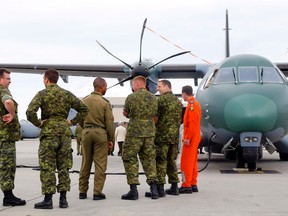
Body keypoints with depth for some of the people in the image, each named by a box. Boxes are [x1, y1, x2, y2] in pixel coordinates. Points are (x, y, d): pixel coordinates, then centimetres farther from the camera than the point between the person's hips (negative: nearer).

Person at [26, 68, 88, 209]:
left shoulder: (42, 94, -4)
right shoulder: (67, 94, 9)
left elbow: (30, 112, -18)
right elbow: (84, 109, 8)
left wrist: (38, 123, -4)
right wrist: (73, 122, 10)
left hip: (49, 131, -4)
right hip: (65, 131, 4)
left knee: (47, 167, 0)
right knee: (63, 166, 9)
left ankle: (48, 200, -1)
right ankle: (63, 199, 9)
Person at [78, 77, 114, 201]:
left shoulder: (84, 101, 4)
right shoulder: (105, 102, -7)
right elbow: (109, 122, -7)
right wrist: (111, 139, 1)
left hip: (86, 132, 4)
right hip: (100, 132, -4)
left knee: (85, 163, 11)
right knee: (100, 164, 1)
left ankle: (82, 191, 14)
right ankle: (97, 192, -1)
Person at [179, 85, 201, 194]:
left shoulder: (192, 104, -15)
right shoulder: (195, 103, 16)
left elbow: (192, 123, -23)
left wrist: (187, 138, -22)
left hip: (190, 138, -10)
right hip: (195, 137, 10)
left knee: (186, 162, -7)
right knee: (193, 161, 12)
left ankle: (186, 186, -6)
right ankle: (193, 184, 16)